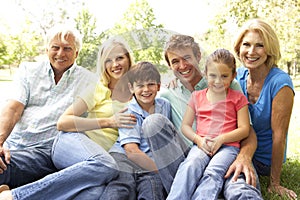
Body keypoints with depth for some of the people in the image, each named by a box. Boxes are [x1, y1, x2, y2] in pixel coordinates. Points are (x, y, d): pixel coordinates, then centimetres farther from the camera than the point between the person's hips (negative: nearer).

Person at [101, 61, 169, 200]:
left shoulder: (165, 105, 15)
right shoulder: (129, 113, 0)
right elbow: (131, 150, -10)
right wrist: (160, 170, -15)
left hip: (153, 161, 4)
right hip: (125, 159, -3)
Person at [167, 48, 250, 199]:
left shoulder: (238, 98, 11)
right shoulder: (197, 97, 17)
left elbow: (244, 129, 4)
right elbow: (185, 125, 14)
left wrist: (221, 139, -11)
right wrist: (198, 139, -6)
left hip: (228, 146, -1)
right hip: (202, 145, 2)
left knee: (213, 172, -32)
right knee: (190, 165, -31)